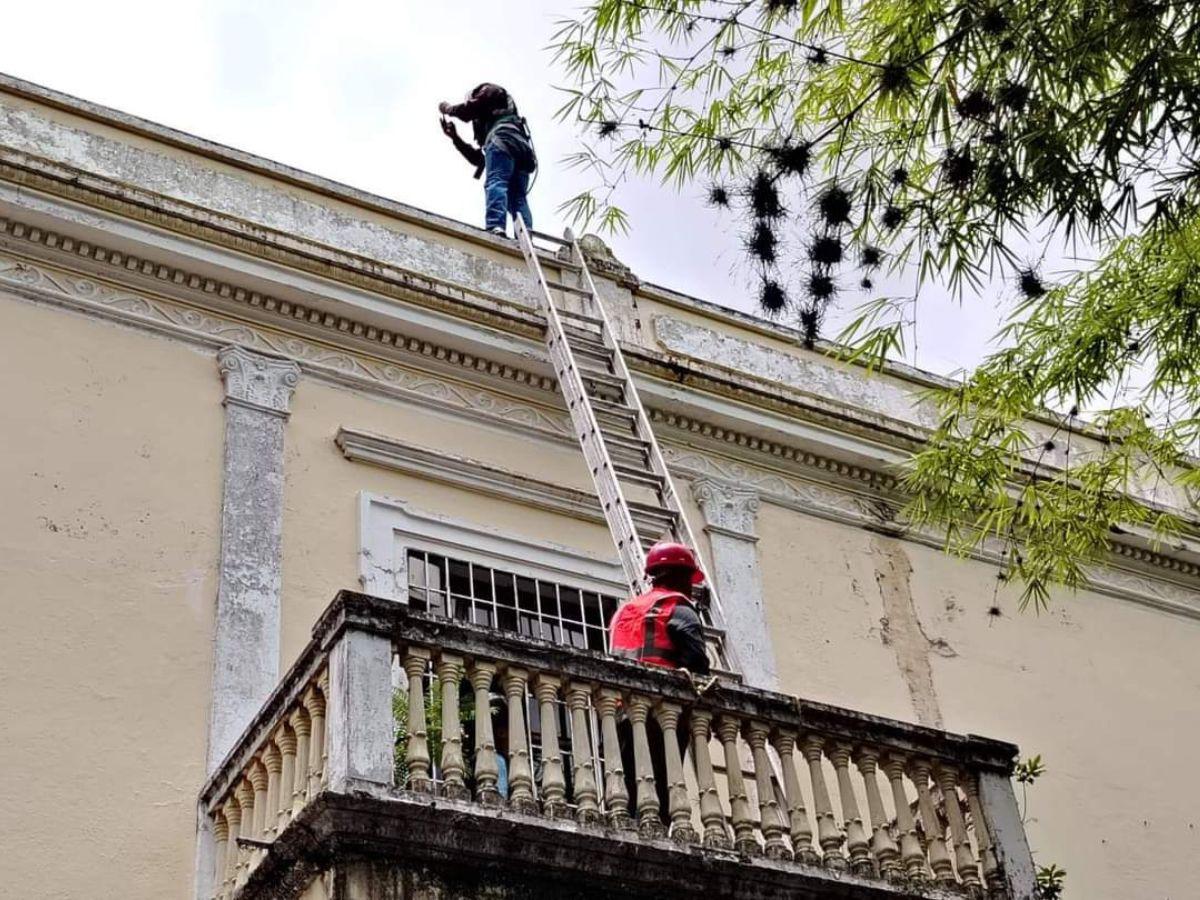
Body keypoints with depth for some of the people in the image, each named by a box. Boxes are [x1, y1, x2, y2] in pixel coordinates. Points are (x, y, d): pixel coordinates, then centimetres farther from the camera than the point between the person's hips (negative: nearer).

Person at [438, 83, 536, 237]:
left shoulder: (491, 90, 26)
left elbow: (468, 110, 9)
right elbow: (478, 159, 35)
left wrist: (447, 108, 28)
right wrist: (455, 137, 38)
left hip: (503, 137, -7)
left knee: (495, 183, -24)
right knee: (518, 199, -9)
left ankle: (496, 228, -47)